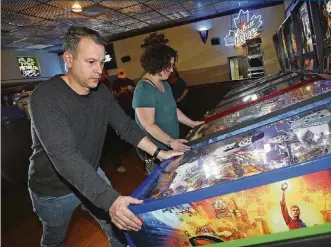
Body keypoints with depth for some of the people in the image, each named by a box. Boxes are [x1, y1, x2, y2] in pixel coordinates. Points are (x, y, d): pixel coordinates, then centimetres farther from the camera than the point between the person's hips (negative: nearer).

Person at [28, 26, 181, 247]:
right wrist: (110, 200, -47)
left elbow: (126, 127, -1)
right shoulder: (45, 98, -30)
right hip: (54, 189, -4)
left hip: (91, 176, 5)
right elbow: (65, 157, -40)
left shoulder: (101, 92, -9)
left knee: (117, 228, 15)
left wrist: (158, 153, -10)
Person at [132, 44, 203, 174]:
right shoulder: (144, 90, -23)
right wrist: (170, 142, -28)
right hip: (156, 151, -9)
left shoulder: (164, 85, 8)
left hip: (171, 147, 9)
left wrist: (192, 123, 15)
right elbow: (149, 125, -25)